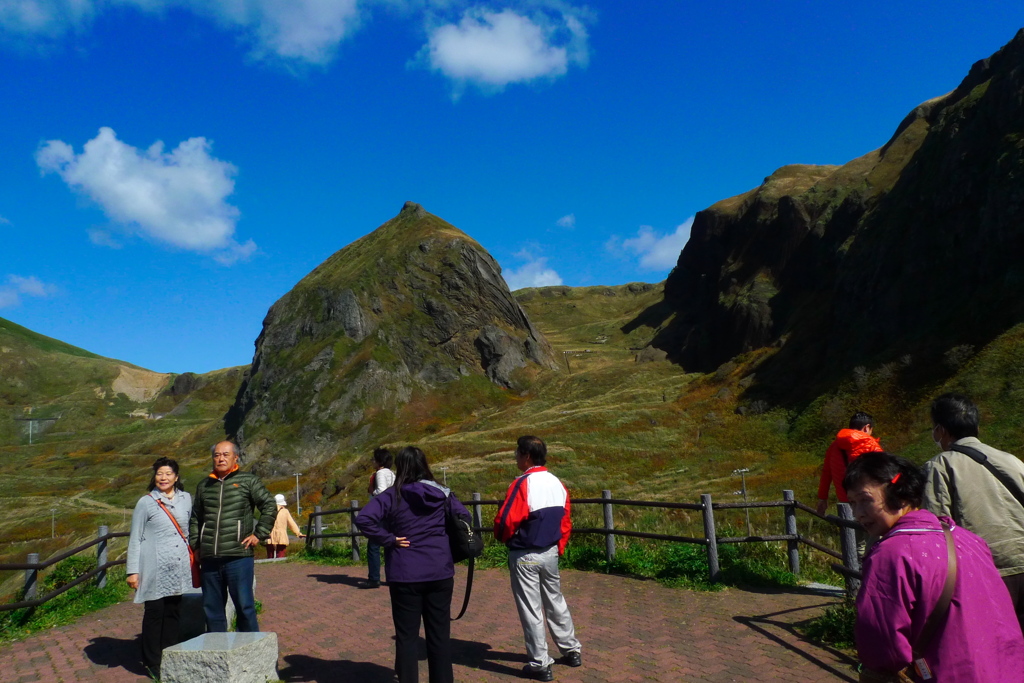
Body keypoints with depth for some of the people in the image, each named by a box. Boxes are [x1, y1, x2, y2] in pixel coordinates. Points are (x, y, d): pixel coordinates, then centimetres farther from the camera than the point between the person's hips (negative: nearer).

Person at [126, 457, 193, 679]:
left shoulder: (186, 499, 8)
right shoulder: (146, 503, -2)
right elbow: (135, 539, -1)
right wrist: (133, 571, -4)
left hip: (179, 569, 4)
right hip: (155, 569, -3)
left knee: (173, 613, 9)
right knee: (155, 613, 1)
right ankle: (152, 663, 15)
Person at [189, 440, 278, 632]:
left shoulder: (248, 481, 3)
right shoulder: (204, 486, 16)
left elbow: (270, 506, 2)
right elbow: (195, 519, 24)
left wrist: (259, 534, -4)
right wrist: (194, 546, 16)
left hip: (238, 556, -4)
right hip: (209, 558, 5)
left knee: (244, 606, -1)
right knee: (211, 608, 10)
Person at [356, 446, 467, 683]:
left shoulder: (392, 496, -7)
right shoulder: (443, 493, 2)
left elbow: (363, 519, -19)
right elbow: (464, 517, 3)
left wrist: (389, 539, -10)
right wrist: (447, 540, 8)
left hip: (406, 575, -3)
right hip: (440, 573, 3)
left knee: (407, 636, 9)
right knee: (440, 634, 13)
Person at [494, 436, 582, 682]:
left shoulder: (523, 483, -18)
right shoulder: (557, 483, 4)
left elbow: (506, 520, -22)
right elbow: (565, 521, 8)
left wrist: (501, 537, -1)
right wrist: (558, 547, 17)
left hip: (525, 556, -7)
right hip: (550, 553, 7)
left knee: (531, 609, 4)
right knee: (555, 601, 21)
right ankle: (571, 650, 32)